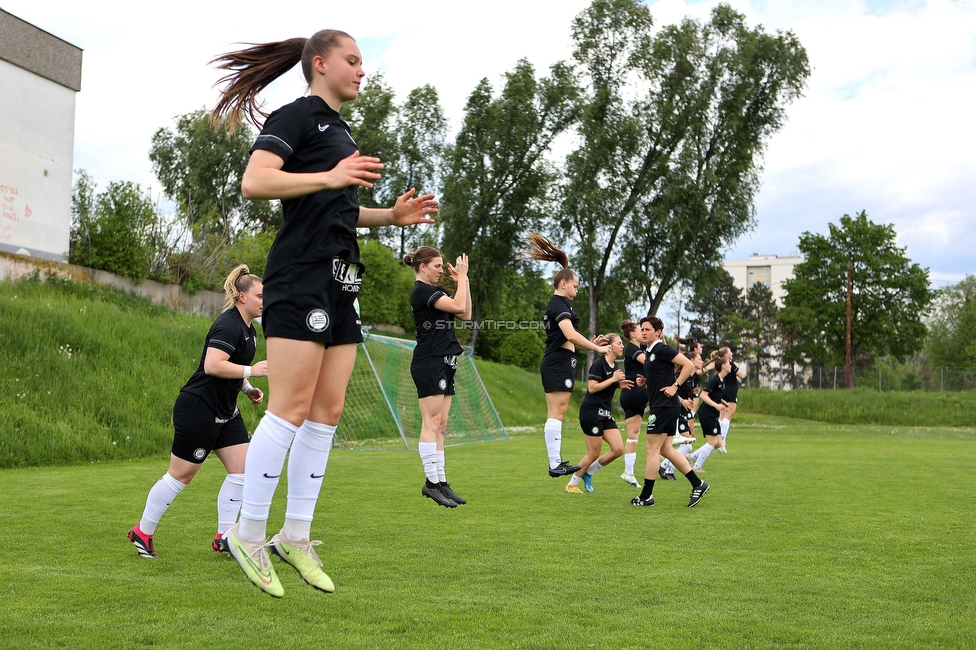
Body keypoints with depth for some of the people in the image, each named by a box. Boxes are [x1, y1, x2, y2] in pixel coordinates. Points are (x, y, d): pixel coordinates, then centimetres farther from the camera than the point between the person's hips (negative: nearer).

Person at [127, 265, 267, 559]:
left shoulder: (248, 329, 13)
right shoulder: (228, 325, -18)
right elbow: (212, 365, -30)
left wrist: (247, 388, 13)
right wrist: (251, 371, -25)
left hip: (225, 411, 10)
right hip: (199, 409, -10)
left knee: (242, 469, 1)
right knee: (181, 475, 0)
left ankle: (223, 537, 8)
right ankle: (142, 532, 16)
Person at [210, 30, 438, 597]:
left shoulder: (342, 132, 24)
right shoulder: (295, 116, -2)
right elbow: (254, 182, -17)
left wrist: (392, 215, 16)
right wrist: (329, 177, -25)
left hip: (341, 281, 9)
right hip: (301, 274, -9)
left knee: (328, 410, 5)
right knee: (292, 406, -12)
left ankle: (296, 535, 12)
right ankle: (249, 532, -2)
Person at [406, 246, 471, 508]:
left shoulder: (437, 291, 20)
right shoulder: (421, 291, -10)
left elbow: (465, 314, 15)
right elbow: (459, 306, -19)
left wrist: (463, 280, 11)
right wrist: (462, 277, -7)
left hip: (444, 364, 10)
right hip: (429, 362, -10)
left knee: (440, 425, 7)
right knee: (432, 423, -10)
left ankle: (440, 481, 8)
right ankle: (432, 482, -10)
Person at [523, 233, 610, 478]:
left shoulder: (556, 305, 21)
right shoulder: (559, 305, -11)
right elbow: (570, 334, -25)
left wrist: (590, 343, 11)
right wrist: (597, 348, -21)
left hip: (556, 364, 10)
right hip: (558, 364, -10)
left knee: (557, 414, 8)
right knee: (556, 413, -11)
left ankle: (556, 462, 9)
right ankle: (554, 464, -13)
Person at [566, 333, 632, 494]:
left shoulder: (614, 366, 13)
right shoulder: (599, 364, -13)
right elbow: (592, 388, -19)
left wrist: (620, 384, 6)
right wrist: (613, 379, -19)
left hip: (605, 414, 9)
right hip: (592, 411, -9)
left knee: (618, 449, -1)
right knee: (594, 454, -4)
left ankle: (588, 472, 15)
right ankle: (572, 484, 13)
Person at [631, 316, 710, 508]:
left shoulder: (662, 350, -13)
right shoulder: (648, 353, 15)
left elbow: (689, 365, -17)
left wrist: (675, 386, -18)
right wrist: (646, 381, 9)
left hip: (665, 406, -10)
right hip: (659, 406, 10)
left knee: (652, 449, -5)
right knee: (665, 449, 12)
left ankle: (646, 496, 2)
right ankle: (697, 484, 17)